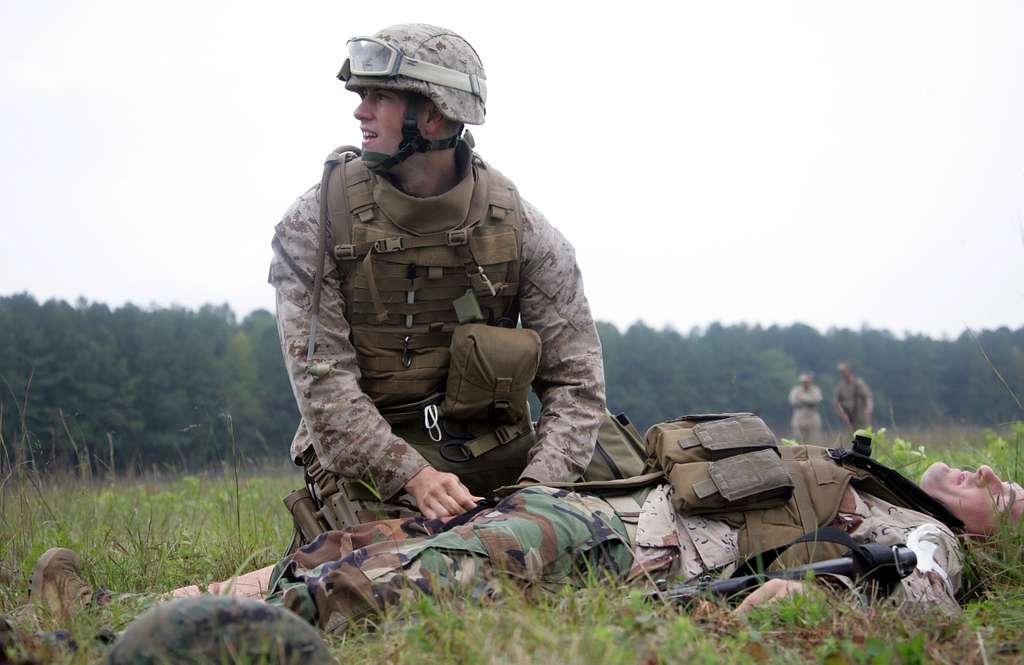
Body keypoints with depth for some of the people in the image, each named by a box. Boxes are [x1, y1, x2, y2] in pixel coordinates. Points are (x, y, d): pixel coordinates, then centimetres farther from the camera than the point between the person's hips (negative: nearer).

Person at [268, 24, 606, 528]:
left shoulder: (520, 228, -5)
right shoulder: (312, 226, -8)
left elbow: (574, 381, -5)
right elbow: (321, 379, -14)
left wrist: (535, 490, -22)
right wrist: (415, 477, -26)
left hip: (496, 459, 2)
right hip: (368, 464, -1)